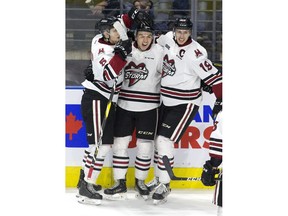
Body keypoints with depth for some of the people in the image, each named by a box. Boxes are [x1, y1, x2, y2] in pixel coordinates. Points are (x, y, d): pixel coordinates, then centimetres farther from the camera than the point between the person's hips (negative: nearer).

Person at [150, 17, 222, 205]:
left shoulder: (195, 53, -23)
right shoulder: (167, 39, -4)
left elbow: (213, 77, -23)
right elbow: (154, 46, 20)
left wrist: (221, 100, -27)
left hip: (185, 103, -7)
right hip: (165, 100, 7)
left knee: (164, 141, -14)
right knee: (159, 140, 13)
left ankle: (164, 186, -4)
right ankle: (162, 179, 30)